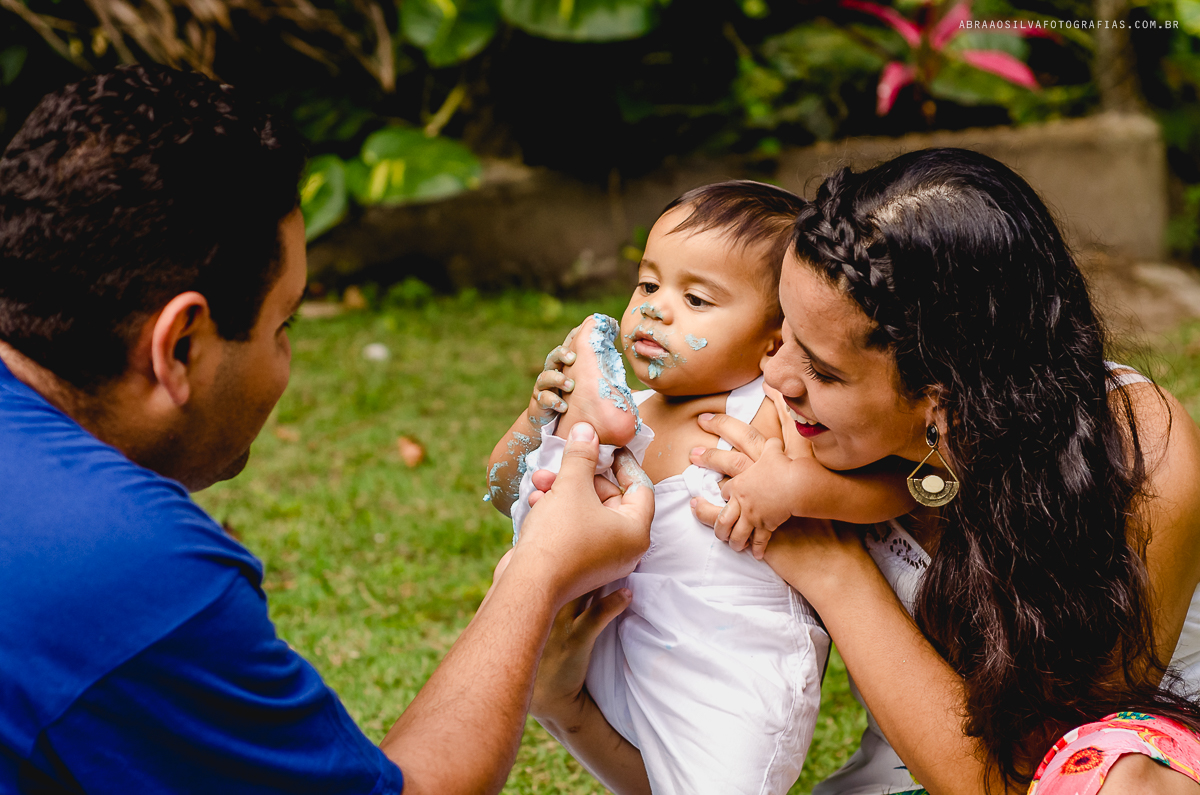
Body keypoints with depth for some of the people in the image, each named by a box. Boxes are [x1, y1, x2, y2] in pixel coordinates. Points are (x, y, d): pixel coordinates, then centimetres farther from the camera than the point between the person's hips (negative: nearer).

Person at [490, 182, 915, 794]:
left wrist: (796, 486, -28)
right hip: (623, 666, 6)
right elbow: (502, 487, 11)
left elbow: (906, 479, -17)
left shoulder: (773, 417, -15)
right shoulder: (632, 414, 3)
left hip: (730, 701, -5)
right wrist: (543, 411, -7)